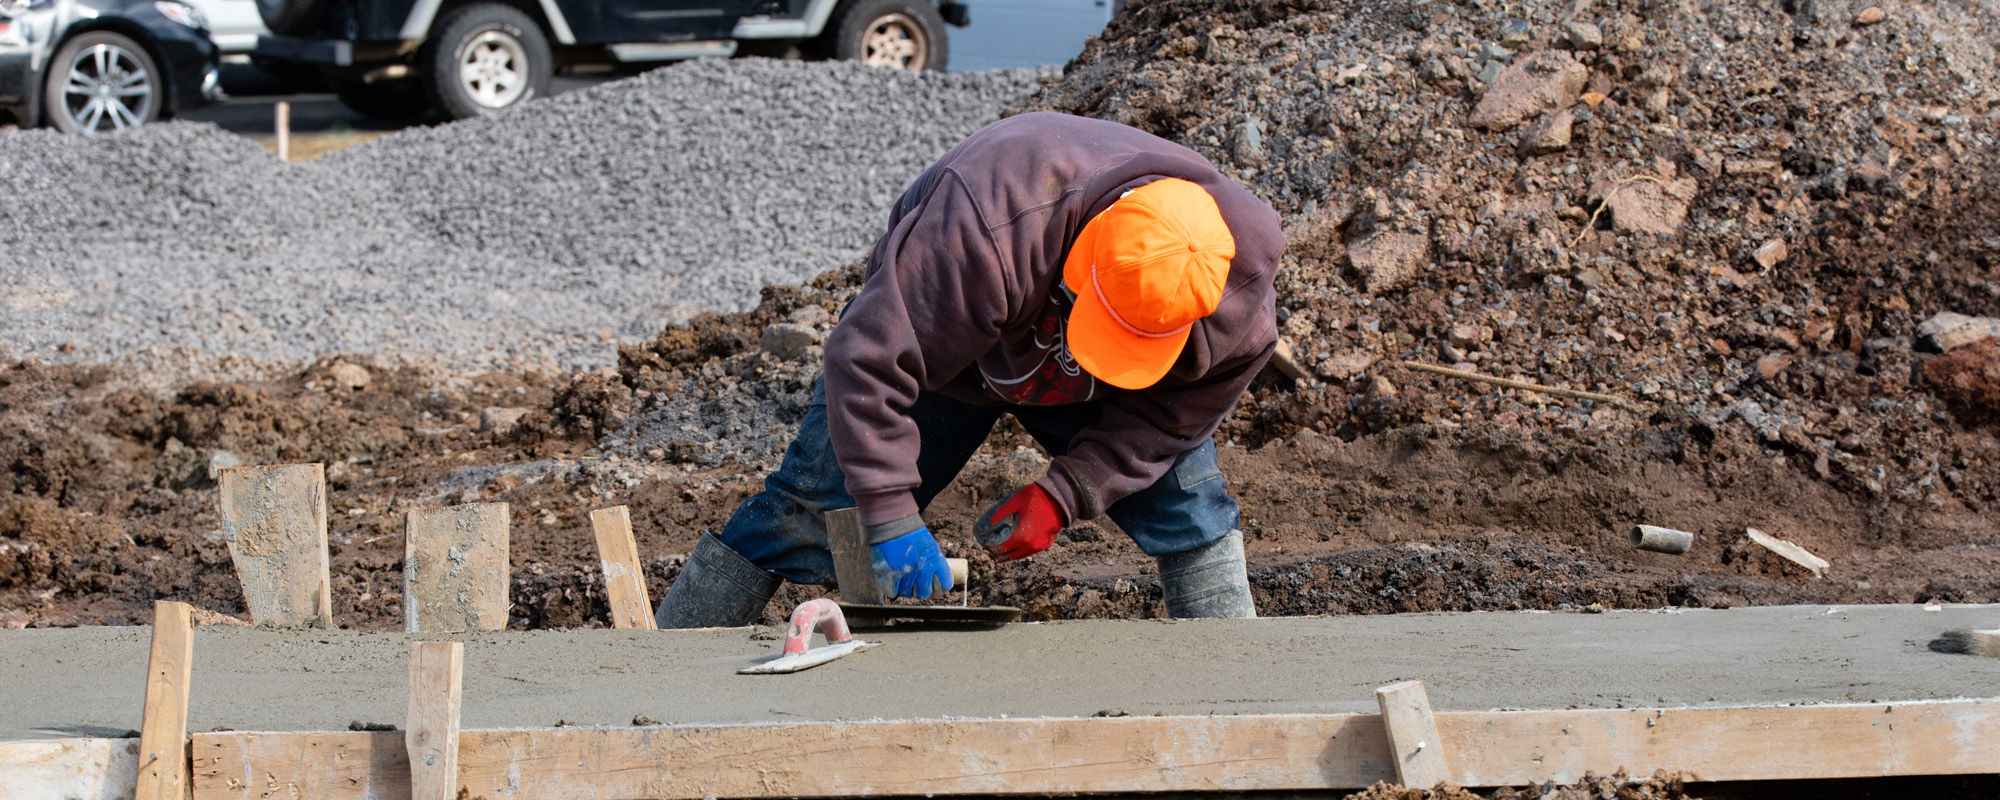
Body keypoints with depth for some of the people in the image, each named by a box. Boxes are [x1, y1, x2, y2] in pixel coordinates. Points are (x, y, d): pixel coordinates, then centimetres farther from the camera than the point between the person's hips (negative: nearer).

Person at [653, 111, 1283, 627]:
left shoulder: (1236, 281, -32)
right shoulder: (983, 230, -47)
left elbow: (1172, 412, -16)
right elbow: (869, 356, -42)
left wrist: (1061, 497, -25)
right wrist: (890, 512, -41)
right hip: (937, 341, -3)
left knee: (1191, 515, -7)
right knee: (811, 506, -7)